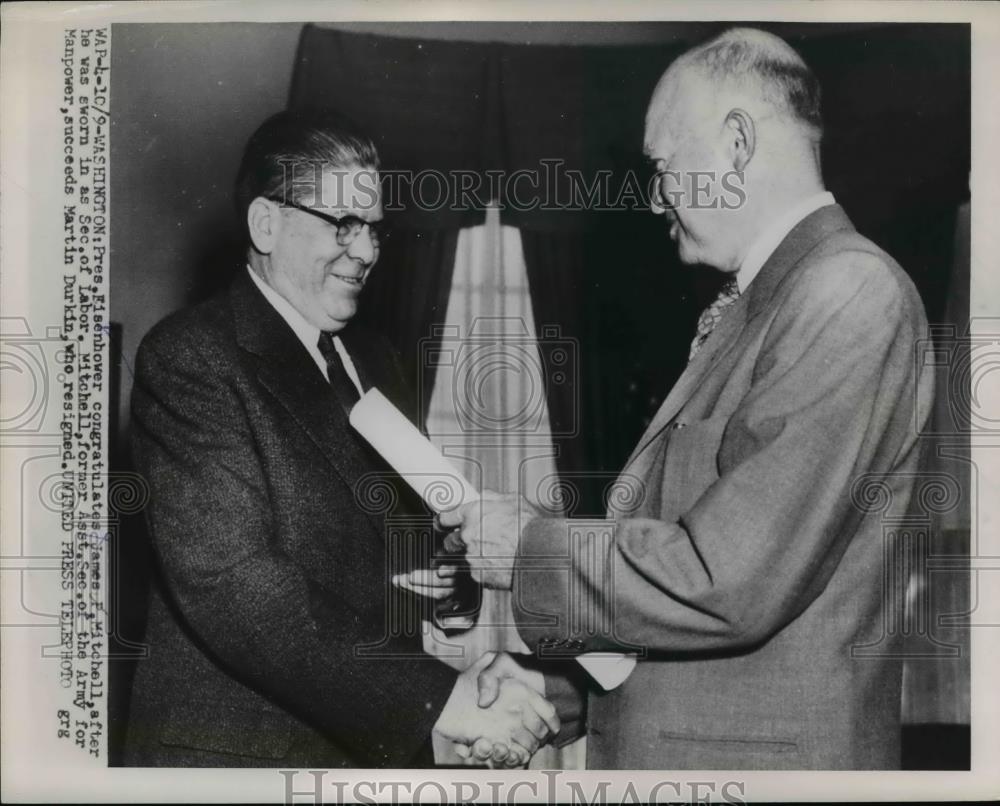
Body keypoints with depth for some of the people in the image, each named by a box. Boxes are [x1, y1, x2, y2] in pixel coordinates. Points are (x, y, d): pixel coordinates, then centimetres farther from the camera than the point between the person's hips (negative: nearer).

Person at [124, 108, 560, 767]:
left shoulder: (371, 359, 10)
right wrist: (439, 697, -28)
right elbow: (230, 585, -24)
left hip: (385, 741, 7)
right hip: (238, 751, -6)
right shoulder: (190, 357, -14)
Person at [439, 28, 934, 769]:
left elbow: (730, 583, -24)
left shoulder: (851, 294, -18)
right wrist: (545, 655, 3)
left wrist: (530, 547, -13)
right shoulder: (749, 309, 10)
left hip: (759, 755, -8)